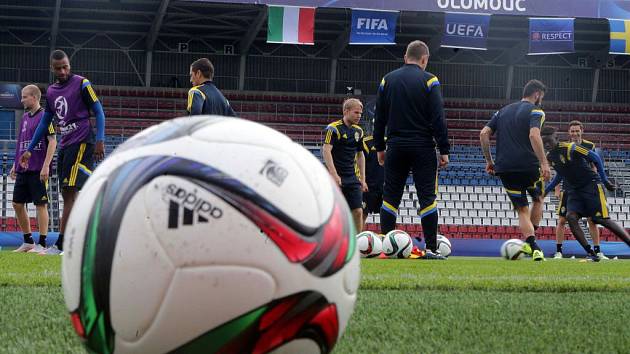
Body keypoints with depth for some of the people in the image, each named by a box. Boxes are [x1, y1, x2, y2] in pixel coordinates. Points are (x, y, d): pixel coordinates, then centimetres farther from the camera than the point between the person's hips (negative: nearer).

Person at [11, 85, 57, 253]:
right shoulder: (25, 118, 16)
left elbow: (53, 141, -13)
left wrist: (46, 166, -19)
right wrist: (15, 165, 20)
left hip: (38, 170, -8)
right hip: (22, 169, 8)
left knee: (40, 204, -5)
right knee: (17, 204, 9)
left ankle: (42, 244, -2)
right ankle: (28, 242, 18)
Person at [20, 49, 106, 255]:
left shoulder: (81, 84, -4)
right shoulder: (51, 91, 17)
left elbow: (99, 112, -5)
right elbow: (45, 123, 24)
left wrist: (100, 141, -16)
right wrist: (29, 150, 24)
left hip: (81, 143, -8)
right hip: (65, 146, 8)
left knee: (70, 192, -15)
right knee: (68, 195, 4)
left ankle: (61, 244, -20)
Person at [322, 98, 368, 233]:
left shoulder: (358, 131, 12)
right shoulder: (333, 128, -9)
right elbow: (326, 150, -20)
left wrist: (362, 179, 16)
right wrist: (334, 174, -29)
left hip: (352, 177, 6)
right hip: (335, 177, -6)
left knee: (358, 212, -2)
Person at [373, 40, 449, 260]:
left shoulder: (387, 80, 8)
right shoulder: (428, 81, -4)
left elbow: (379, 118, 9)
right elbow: (438, 118, -9)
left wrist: (379, 148, 16)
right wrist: (444, 151, -5)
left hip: (396, 147, 3)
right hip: (423, 148, -3)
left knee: (390, 196, 7)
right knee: (427, 197, -1)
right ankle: (431, 248, -3)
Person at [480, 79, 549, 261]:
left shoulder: (503, 111, 18)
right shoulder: (535, 111, -1)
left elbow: (484, 134, 10)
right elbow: (534, 135, -19)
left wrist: (489, 160, 16)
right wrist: (544, 163, -22)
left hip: (505, 169, 4)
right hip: (529, 166, -4)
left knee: (522, 210, 10)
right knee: (538, 200, 23)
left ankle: (534, 247, -11)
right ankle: (530, 243, 14)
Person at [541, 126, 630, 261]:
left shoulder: (570, 148, -19)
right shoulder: (550, 156, 4)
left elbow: (595, 157, -14)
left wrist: (604, 180, -12)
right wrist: (545, 190, 17)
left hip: (591, 185, -7)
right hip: (575, 190, 7)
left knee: (603, 220, -13)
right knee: (571, 217, -16)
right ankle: (592, 254, -14)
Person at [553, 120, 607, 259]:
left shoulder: (589, 146, 1)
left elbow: (594, 169, 5)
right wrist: (557, 189, -2)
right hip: (568, 189, 0)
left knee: (592, 220, -1)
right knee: (562, 220, -2)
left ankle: (598, 251, 5)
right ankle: (558, 251, 6)